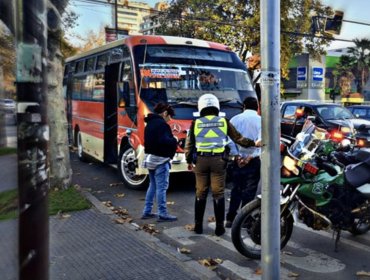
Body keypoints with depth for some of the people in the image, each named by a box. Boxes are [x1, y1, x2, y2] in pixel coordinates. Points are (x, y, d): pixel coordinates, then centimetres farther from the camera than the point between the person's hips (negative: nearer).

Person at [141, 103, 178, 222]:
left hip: (150, 158, 10)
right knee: (161, 187, -4)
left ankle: (147, 212, 20)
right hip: (160, 159, -10)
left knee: (153, 185, 16)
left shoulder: (150, 123, 15)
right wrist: (174, 141, -7)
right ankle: (162, 214, 0)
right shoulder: (161, 124, -15)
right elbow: (164, 141, -26)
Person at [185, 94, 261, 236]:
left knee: (200, 193, 10)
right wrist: (253, 143, 16)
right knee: (218, 194, 5)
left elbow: (189, 144, 5)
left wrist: (189, 161, 16)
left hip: (201, 160, 1)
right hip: (218, 160, -1)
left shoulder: (196, 123, 2)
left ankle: (198, 225, 17)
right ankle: (219, 227, 9)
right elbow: (238, 138, 5)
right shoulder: (224, 122, 1)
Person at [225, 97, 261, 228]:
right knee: (249, 191, 5)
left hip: (238, 159, 3)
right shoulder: (260, 120, -4)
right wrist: (251, 156, -15)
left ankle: (230, 218, 14)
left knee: (236, 190, 13)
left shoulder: (235, 119, 4)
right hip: (253, 161, -3)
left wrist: (237, 155, -7)